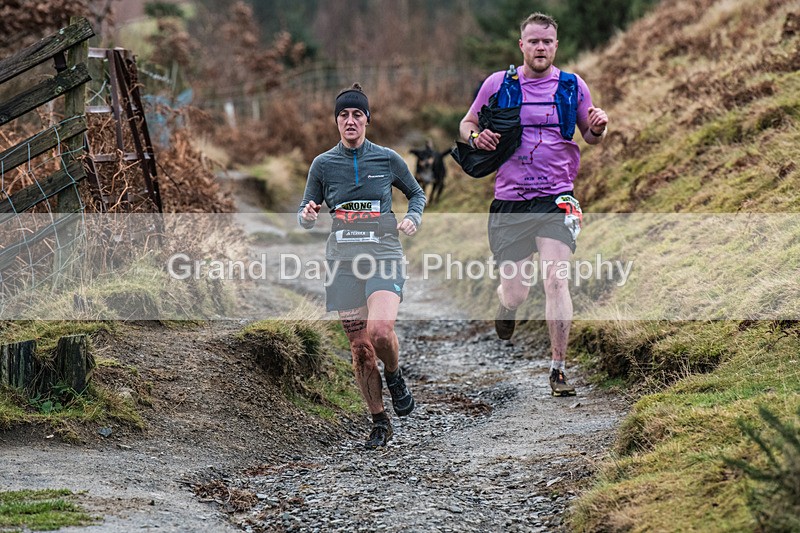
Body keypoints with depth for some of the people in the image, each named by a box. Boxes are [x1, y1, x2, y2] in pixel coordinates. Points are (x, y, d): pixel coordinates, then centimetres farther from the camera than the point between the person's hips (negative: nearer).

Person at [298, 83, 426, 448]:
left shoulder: (388, 159, 2)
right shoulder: (323, 164, 4)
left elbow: (416, 193, 18)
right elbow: (305, 215, 10)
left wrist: (413, 219, -1)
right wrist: (308, 216, -13)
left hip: (384, 256, -2)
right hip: (344, 262, 2)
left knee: (380, 330, -26)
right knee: (360, 348, 2)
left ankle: (394, 376, 7)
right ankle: (380, 422, 17)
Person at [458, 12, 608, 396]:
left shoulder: (573, 86, 4)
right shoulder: (497, 84, 3)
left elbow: (590, 136, 15)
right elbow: (466, 124, 13)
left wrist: (598, 128, -9)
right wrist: (476, 137, -10)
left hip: (556, 199, -1)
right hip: (509, 200, 1)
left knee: (555, 280, -17)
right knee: (514, 290, 7)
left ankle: (558, 369, -8)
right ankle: (507, 305, 47)